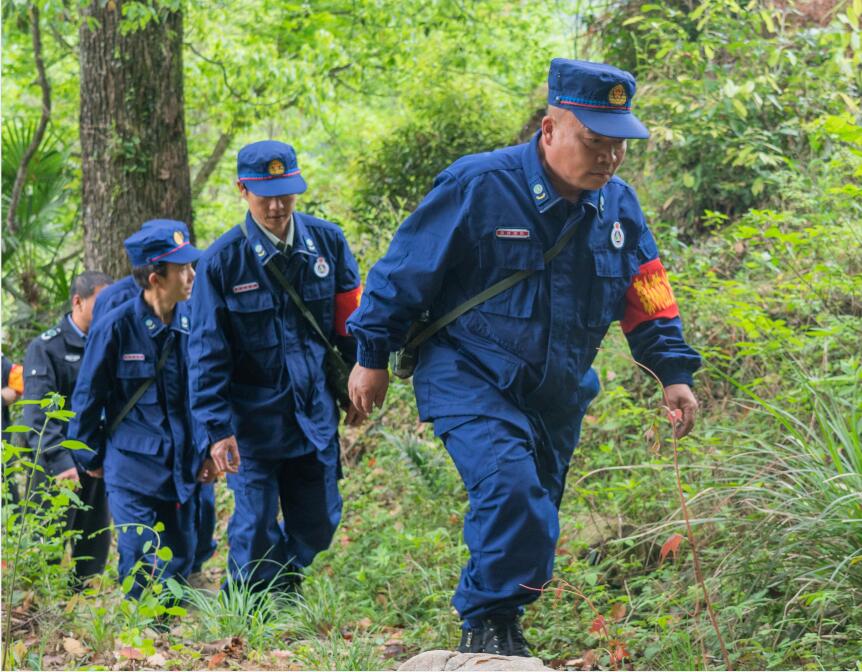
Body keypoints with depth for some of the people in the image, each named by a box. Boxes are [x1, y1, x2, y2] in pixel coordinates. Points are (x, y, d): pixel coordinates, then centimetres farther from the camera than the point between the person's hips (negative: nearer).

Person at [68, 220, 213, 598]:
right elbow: (86, 399, -2)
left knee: (181, 563, 10)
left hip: (183, 467, 5)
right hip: (133, 471, -5)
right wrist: (90, 459, 6)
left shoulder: (192, 323, 0)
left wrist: (209, 451, 11)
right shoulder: (116, 328, -12)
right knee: (144, 571, -7)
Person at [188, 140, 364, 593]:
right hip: (253, 418, -3)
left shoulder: (327, 242, -2)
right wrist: (217, 427, -15)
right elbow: (207, 352, -9)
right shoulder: (222, 261, -10)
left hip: (315, 414, 3)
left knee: (319, 525, 10)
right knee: (256, 530, -2)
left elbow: (351, 318, 10)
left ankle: (285, 590, 36)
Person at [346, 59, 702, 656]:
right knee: (510, 486, -27)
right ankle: (486, 624, -13)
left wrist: (674, 371, 5)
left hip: (557, 394, 6)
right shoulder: (478, 185, -16)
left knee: (532, 525, 11)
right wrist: (372, 356, -4)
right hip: (470, 378, -6)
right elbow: (407, 271, -8)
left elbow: (648, 299, 13)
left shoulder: (618, 205, 2)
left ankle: (499, 629, 31)